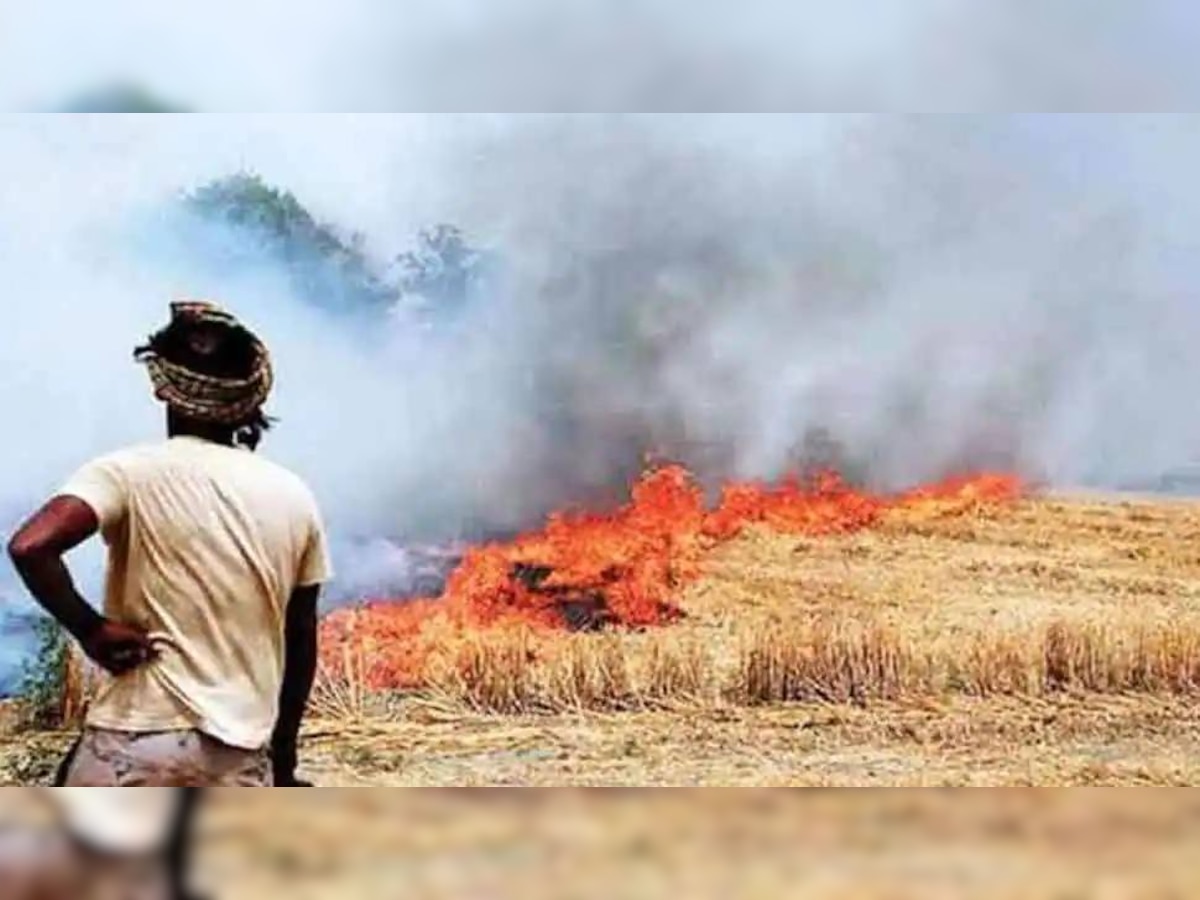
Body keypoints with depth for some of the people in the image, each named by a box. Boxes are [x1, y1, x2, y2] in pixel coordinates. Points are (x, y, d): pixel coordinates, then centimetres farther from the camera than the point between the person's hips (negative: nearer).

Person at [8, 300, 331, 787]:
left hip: (133, 743, -3)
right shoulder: (292, 496, 7)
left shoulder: (130, 473, -6)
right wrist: (282, 751, 22)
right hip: (241, 755, 3)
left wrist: (91, 629, -10)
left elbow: (30, 546, -23)